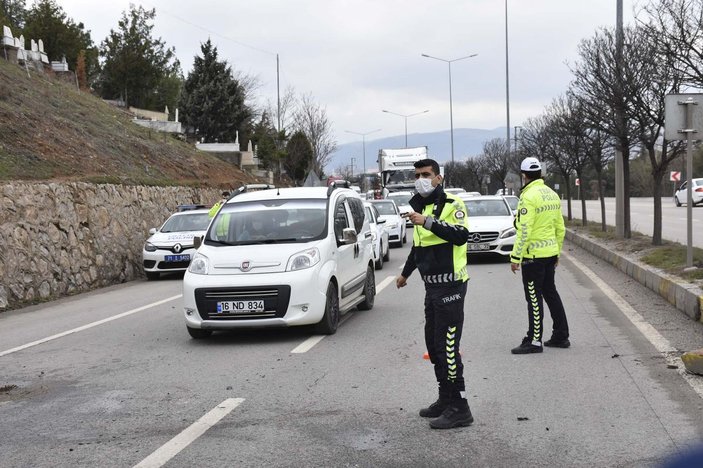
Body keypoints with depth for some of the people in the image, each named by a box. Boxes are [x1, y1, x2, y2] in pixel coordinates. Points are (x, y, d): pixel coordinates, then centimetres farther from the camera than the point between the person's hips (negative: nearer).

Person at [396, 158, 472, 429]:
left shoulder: (452, 204, -10)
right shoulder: (420, 207, 17)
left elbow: (461, 235, -27)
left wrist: (428, 222, -31)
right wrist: (405, 273, 39)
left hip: (450, 285, -9)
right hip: (432, 285, 9)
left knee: (447, 346, -11)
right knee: (433, 344, 13)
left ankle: (459, 409, -8)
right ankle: (445, 399, 24)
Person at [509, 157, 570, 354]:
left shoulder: (529, 197, -16)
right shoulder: (552, 194, 10)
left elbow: (524, 231, -21)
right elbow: (560, 228, 14)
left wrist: (515, 257, -16)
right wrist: (557, 252, 22)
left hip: (533, 255, -8)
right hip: (550, 253, 8)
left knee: (534, 298, -3)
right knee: (550, 293, 17)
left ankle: (534, 341, 2)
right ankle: (561, 336, 22)